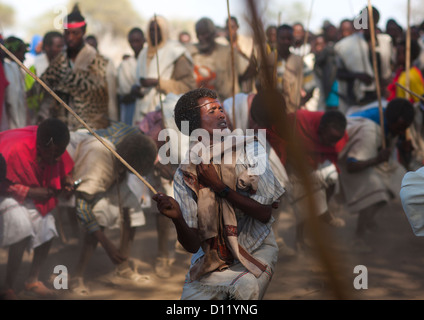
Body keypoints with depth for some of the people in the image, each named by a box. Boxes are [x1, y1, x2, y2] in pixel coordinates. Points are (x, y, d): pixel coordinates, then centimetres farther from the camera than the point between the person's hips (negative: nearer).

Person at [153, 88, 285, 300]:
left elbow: (264, 213, -13)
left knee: (246, 289, -30)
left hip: (255, 250, -2)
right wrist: (177, 218, -32)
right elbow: (193, 245, -11)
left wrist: (219, 187, -18)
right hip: (211, 259, 2)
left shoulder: (248, 149, -7)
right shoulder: (186, 175, -7)